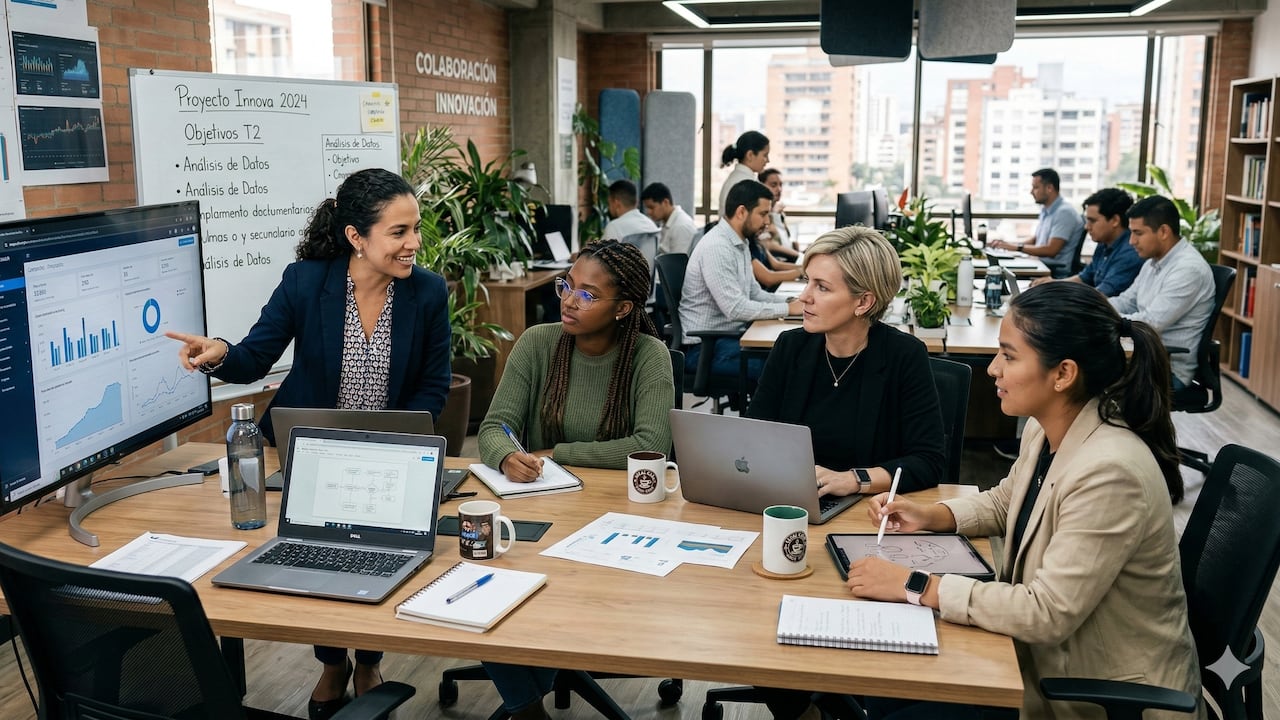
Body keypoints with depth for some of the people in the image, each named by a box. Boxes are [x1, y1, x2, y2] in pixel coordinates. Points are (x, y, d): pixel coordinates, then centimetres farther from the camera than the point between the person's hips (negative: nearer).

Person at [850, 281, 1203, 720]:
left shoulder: (1109, 471, -30)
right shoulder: (1045, 429, -3)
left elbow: (1047, 613, -29)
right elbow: (1005, 502, 18)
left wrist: (917, 586, -25)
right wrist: (931, 516, 0)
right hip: (1052, 658, 8)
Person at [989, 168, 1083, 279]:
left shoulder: (1064, 212, -14)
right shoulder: (1045, 210, 14)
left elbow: (1051, 250, -21)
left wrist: (1017, 247, -15)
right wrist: (1008, 244, 6)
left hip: (1057, 273, -8)